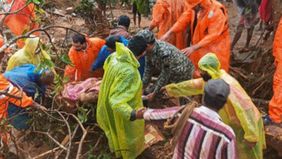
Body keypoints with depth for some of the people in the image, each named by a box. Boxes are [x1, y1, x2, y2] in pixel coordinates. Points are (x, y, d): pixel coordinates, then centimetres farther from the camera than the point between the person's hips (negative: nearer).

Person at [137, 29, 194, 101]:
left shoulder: (164, 53, -39)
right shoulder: (149, 50, -16)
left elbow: (164, 76, -28)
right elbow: (148, 69, -4)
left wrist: (154, 94, -20)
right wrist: (143, 87, -3)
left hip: (183, 74, -7)